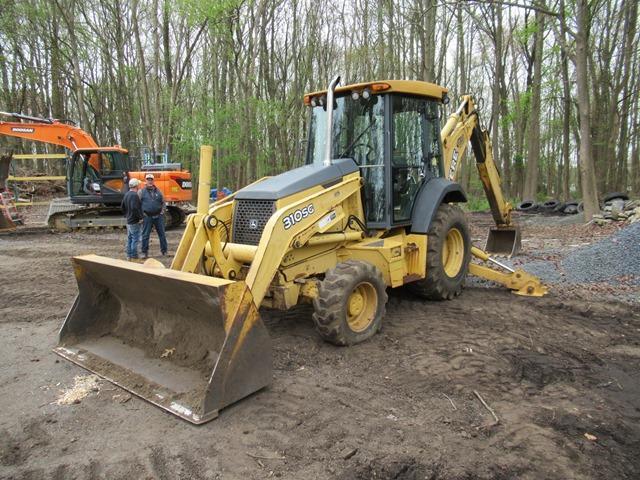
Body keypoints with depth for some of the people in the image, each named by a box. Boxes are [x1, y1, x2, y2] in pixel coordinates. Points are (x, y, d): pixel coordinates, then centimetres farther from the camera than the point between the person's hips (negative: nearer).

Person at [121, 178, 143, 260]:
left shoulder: (126, 194, 12)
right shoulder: (134, 195, -19)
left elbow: (122, 207, 19)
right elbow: (135, 208, -28)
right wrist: (140, 217, -19)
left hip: (128, 221, 10)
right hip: (135, 222, -10)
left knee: (129, 239, 15)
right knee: (135, 240, -5)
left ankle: (129, 256, 22)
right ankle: (134, 257, -2)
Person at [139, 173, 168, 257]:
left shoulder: (158, 191, 10)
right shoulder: (142, 192, 0)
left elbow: (163, 202, 17)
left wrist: (162, 211, 4)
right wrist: (142, 213, -7)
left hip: (158, 216, 3)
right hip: (147, 217, -2)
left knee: (162, 234, 7)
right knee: (145, 235, 2)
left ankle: (164, 250, 17)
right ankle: (144, 252, 11)